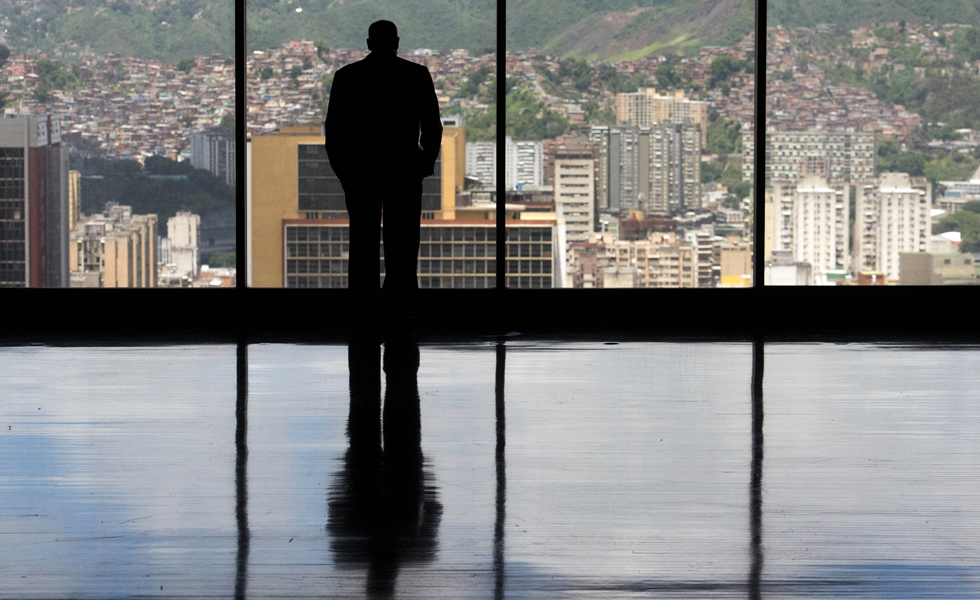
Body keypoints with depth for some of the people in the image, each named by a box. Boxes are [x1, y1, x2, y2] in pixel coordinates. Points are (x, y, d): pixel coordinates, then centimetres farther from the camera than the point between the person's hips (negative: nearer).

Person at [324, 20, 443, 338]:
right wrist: (425, 164, 9)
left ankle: (366, 310, 2)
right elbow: (433, 125, 0)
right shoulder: (417, 75, 0)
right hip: (403, 169, -1)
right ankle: (401, 310, -2)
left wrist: (341, 168, 10)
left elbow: (333, 127, 1)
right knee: (402, 244, 3)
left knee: (363, 243, 5)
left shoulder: (347, 76, 1)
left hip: (359, 171, 1)